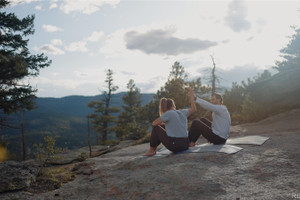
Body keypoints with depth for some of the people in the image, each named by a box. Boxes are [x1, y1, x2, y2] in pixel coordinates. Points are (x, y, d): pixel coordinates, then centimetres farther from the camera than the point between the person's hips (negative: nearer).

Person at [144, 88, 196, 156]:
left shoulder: (168, 114, -11)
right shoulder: (182, 112, 6)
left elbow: (154, 123, -8)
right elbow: (193, 109, 24)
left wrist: (162, 123, 12)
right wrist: (192, 97, 31)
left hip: (176, 146, -7)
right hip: (186, 145, 7)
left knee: (156, 128, 5)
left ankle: (152, 150, 17)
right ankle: (153, 149, 32)